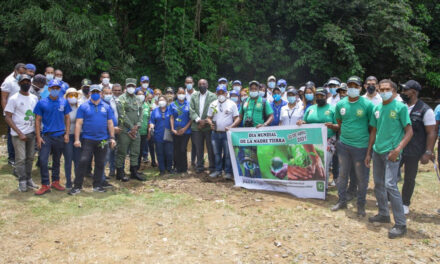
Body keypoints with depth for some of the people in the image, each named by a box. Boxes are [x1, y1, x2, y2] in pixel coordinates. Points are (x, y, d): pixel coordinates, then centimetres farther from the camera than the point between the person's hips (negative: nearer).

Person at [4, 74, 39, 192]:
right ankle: (22, 182, 7)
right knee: (21, 158, -3)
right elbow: (8, 117, -7)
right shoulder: (13, 99, -5)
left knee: (30, 157, 8)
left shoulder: (34, 98, 10)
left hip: (31, 133, 5)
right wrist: (20, 133, -13)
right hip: (18, 134, -5)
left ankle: (29, 179, 17)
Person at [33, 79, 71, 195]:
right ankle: (45, 185, 2)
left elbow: (67, 118, 8)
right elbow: (38, 120, 0)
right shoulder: (42, 103, -2)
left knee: (57, 160, 13)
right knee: (43, 160, -7)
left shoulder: (64, 102, 3)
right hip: (46, 136, -2)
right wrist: (38, 137, -6)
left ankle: (55, 182, 25)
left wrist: (67, 134, 1)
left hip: (60, 136, 2)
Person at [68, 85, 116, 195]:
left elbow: (110, 123, 11)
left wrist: (112, 138, 5)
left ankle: (97, 185, 20)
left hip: (103, 140, 3)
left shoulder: (106, 107, 10)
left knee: (100, 164, 8)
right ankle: (77, 186, 2)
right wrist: (77, 139, -9)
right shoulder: (83, 106, 3)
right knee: (83, 162, -7)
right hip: (87, 139, -2)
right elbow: (78, 123, -2)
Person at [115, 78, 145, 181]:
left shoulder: (137, 99, 16)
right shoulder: (121, 99, -3)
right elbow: (122, 115, -11)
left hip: (135, 130, 6)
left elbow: (140, 113, 13)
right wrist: (131, 127, -13)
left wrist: (137, 125, -3)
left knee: (135, 152, 10)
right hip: (125, 130, -6)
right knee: (122, 152, 0)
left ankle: (134, 172, 20)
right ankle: (120, 173, 8)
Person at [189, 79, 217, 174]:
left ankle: (212, 167, 12)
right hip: (197, 126, 3)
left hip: (209, 126, -3)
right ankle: (199, 166, 21)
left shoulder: (213, 96, 0)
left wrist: (205, 122, -14)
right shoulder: (194, 96, 10)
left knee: (211, 148, 2)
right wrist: (198, 120, -13)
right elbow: (191, 110, 1)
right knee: (198, 148, 10)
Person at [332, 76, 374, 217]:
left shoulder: (367, 104, -9)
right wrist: (343, 136, 10)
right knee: (342, 174, 13)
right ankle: (342, 201, 29)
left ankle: (361, 205, 22)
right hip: (343, 144, 4)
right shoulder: (340, 104, 3)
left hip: (361, 146, -4)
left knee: (362, 177, 6)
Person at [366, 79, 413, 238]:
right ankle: (383, 214, 31)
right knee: (378, 184, 14)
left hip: (391, 152, -6)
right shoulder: (376, 108, 10)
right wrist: (368, 152, 14)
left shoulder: (400, 107, -7)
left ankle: (401, 224, -2)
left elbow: (409, 131, -8)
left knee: (390, 185, -12)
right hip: (377, 151, 7)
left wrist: (398, 149, -19)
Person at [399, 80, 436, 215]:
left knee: (409, 179, 10)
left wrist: (428, 152, -14)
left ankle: (405, 203, 27)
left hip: (413, 153, -3)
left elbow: (431, 133, -9)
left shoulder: (425, 110, -9)